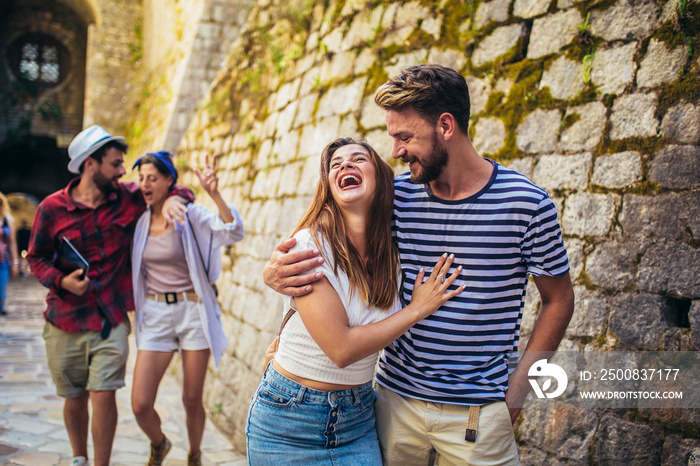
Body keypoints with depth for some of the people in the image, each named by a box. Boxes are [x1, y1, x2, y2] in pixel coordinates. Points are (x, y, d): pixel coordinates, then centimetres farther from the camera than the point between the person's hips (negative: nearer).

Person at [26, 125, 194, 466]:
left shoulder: (128, 198, 0)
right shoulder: (52, 208, -3)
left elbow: (179, 189, 10)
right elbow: (36, 257, 5)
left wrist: (173, 198, -14)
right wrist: (62, 281, -14)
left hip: (111, 322, 0)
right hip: (65, 322, 1)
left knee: (103, 396, -6)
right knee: (74, 397, 14)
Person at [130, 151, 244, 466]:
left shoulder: (190, 215, -7)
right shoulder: (139, 221, 4)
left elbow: (234, 233, -23)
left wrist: (214, 194, -34)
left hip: (194, 312, -3)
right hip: (154, 314, 3)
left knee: (192, 401, 7)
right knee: (140, 405, -3)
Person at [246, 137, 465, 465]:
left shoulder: (392, 253, -3)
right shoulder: (308, 245, -19)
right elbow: (341, 348, -24)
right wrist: (418, 309, -15)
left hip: (358, 416, 4)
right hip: (290, 416, -4)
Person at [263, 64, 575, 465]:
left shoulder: (527, 204, -11)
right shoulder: (396, 196, -3)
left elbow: (558, 300, 0)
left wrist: (517, 387, -5)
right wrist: (278, 272, -18)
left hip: (477, 411, -3)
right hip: (397, 395, 3)